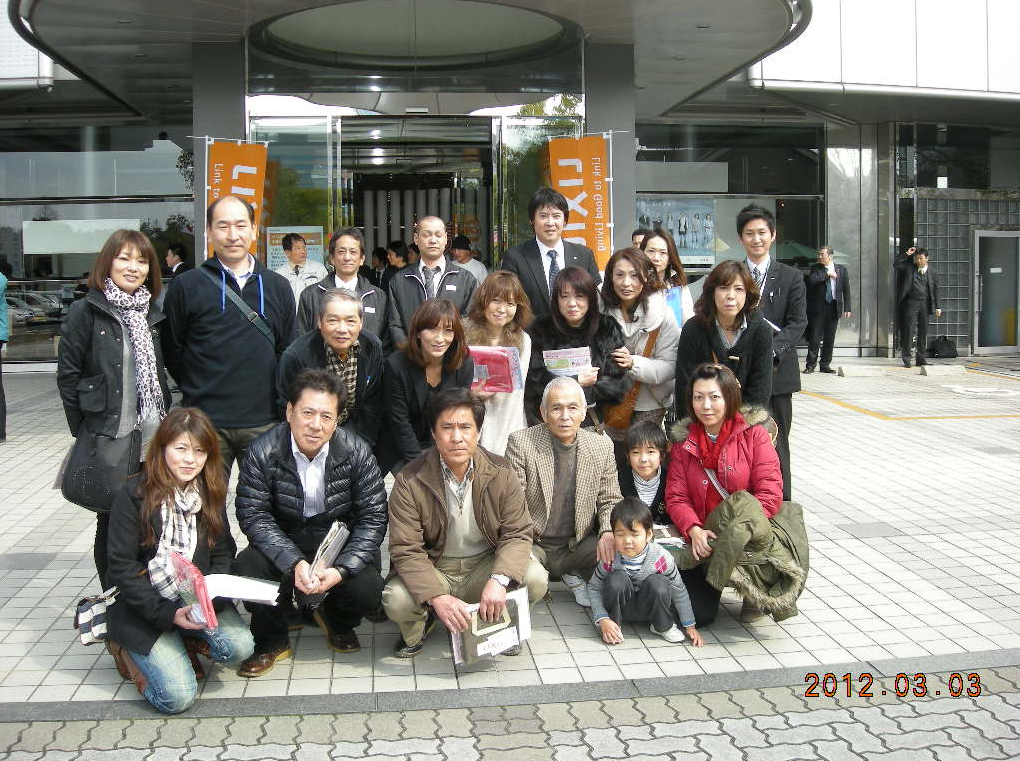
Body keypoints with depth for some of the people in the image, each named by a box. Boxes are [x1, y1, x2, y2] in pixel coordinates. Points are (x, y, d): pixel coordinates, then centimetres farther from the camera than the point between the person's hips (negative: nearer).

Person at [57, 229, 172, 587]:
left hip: (151, 437, 5)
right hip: (109, 439, -4)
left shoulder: (152, 314, 12)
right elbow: (67, 376, -6)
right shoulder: (86, 311, -5)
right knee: (112, 519, 4)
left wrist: (162, 423, 9)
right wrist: (85, 432, -8)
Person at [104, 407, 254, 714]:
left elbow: (222, 553, 4)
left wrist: (210, 600, -16)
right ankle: (126, 647, 11)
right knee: (177, 697, -17)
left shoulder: (211, 494, 3)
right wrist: (167, 614, -19)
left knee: (239, 646, -24)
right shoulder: (134, 496, -12)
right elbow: (122, 568, -12)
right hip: (144, 607, -4)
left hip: (198, 599, 4)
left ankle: (181, 642, 6)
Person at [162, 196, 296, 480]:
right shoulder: (186, 286, 1)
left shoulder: (278, 287, 9)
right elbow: (172, 350, 6)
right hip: (206, 421, -2)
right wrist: (197, 391, 6)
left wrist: (274, 398, 10)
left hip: (264, 423, 2)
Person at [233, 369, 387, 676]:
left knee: (367, 590, -26)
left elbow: (373, 518, -13)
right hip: (284, 544, 0)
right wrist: (295, 563, -32)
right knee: (247, 568, -29)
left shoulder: (357, 453, -15)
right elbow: (254, 516, -17)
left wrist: (341, 569, -28)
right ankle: (271, 641, 2)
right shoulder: (263, 452, -16)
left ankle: (337, 622, 15)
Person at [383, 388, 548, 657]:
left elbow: (517, 534, -11)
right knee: (396, 600, -31)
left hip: (485, 565, 2)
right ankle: (419, 626, 9)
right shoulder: (409, 483, -15)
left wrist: (499, 580, -32)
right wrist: (437, 597, -35)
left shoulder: (501, 474, -9)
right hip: (434, 570, -2)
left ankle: (499, 625, 10)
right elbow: (405, 549, -18)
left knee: (535, 579, -25)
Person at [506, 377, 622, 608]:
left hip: (579, 544, 3)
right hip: (533, 544, -3)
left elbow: (610, 501, 7)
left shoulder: (602, 446, 1)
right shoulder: (520, 442, -9)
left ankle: (577, 577, 8)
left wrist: (608, 533, -14)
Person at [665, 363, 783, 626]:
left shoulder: (754, 434, -5)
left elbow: (770, 492, -12)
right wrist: (695, 530, -21)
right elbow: (676, 497, -1)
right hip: (702, 538, 2)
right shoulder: (683, 441, 4)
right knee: (697, 614, -12)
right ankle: (711, 581, 26)